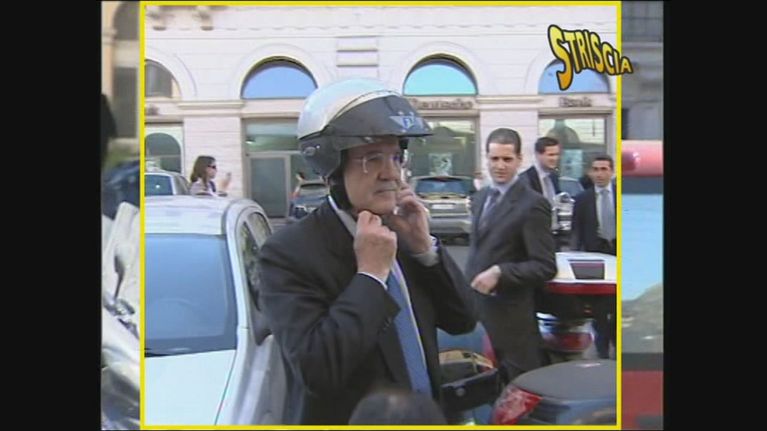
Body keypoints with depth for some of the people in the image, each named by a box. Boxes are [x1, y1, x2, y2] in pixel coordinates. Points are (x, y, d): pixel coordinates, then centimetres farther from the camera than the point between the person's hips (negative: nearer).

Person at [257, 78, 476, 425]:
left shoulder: (400, 230, -2)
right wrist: (371, 273, -25)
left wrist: (425, 247, -12)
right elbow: (316, 370, -28)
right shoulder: (288, 252, -20)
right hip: (346, 421, -6)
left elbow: (463, 320, 0)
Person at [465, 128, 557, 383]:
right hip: (477, 307, 7)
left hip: (510, 314, -7)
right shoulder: (481, 197, 12)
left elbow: (546, 267, -16)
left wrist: (500, 273, -25)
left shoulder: (533, 204, -13)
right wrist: (468, 287, 11)